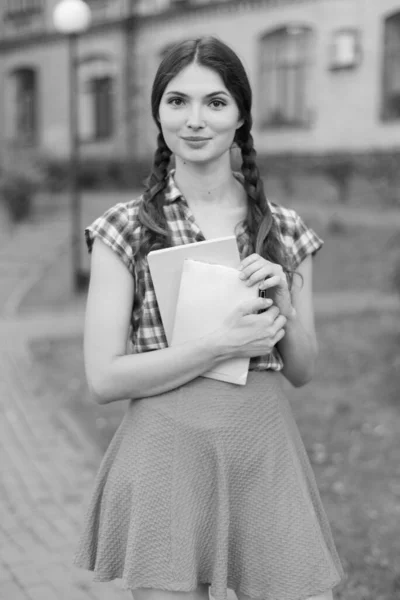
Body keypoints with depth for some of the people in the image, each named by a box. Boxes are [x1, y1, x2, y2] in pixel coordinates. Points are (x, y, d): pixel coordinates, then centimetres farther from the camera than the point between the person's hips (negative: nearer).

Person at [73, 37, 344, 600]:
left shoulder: (285, 230, 5)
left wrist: (282, 304, -9)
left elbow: (302, 371, 10)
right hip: (166, 453, -2)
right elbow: (104, 378, -8)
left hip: (266, 451, 3)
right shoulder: (126, 229, -4)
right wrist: (221, 345, -16)